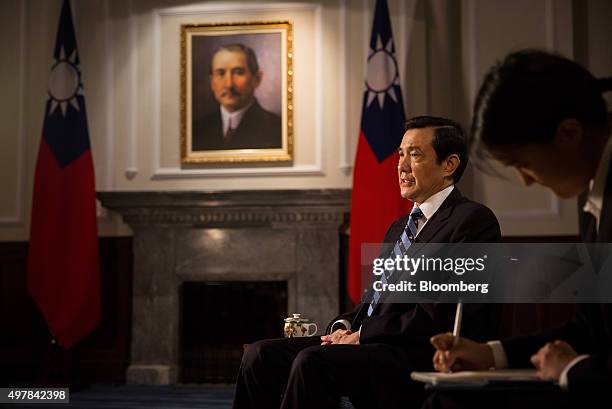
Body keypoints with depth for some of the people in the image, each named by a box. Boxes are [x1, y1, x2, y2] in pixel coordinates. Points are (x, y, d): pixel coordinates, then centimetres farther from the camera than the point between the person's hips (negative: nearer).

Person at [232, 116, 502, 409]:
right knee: (261, 354, -9)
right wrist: (344, 326, 1)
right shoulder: (399, 228, 26)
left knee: (312, 362, -31)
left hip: (419, 356, -8)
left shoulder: (473, 220, -4)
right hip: (370, 342, 9)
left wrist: (362, 334, -12)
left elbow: (441, 315, -14)